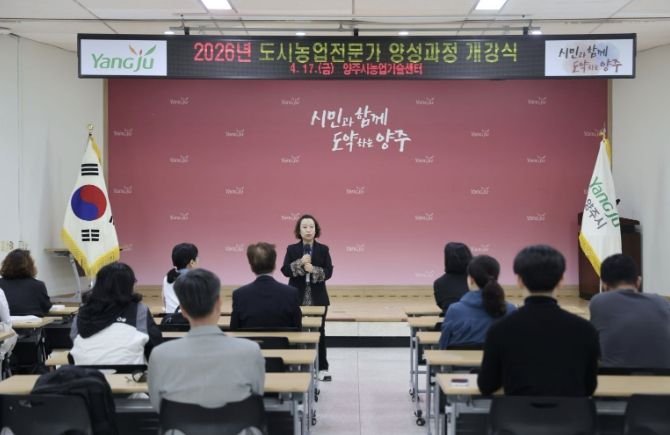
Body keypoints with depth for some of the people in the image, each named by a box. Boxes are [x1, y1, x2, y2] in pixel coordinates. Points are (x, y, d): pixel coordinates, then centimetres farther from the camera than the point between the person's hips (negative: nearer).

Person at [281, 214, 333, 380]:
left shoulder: (323, 249, 2)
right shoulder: (292, 249, 2)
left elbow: (328, 272, -5)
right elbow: (285, 270, -7)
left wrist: (314, 270, -21)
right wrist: (300, 263, -21)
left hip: (318, 298, 0)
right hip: (297, 298, 0)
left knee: (319, 331, 5)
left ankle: (322, 368, 12)